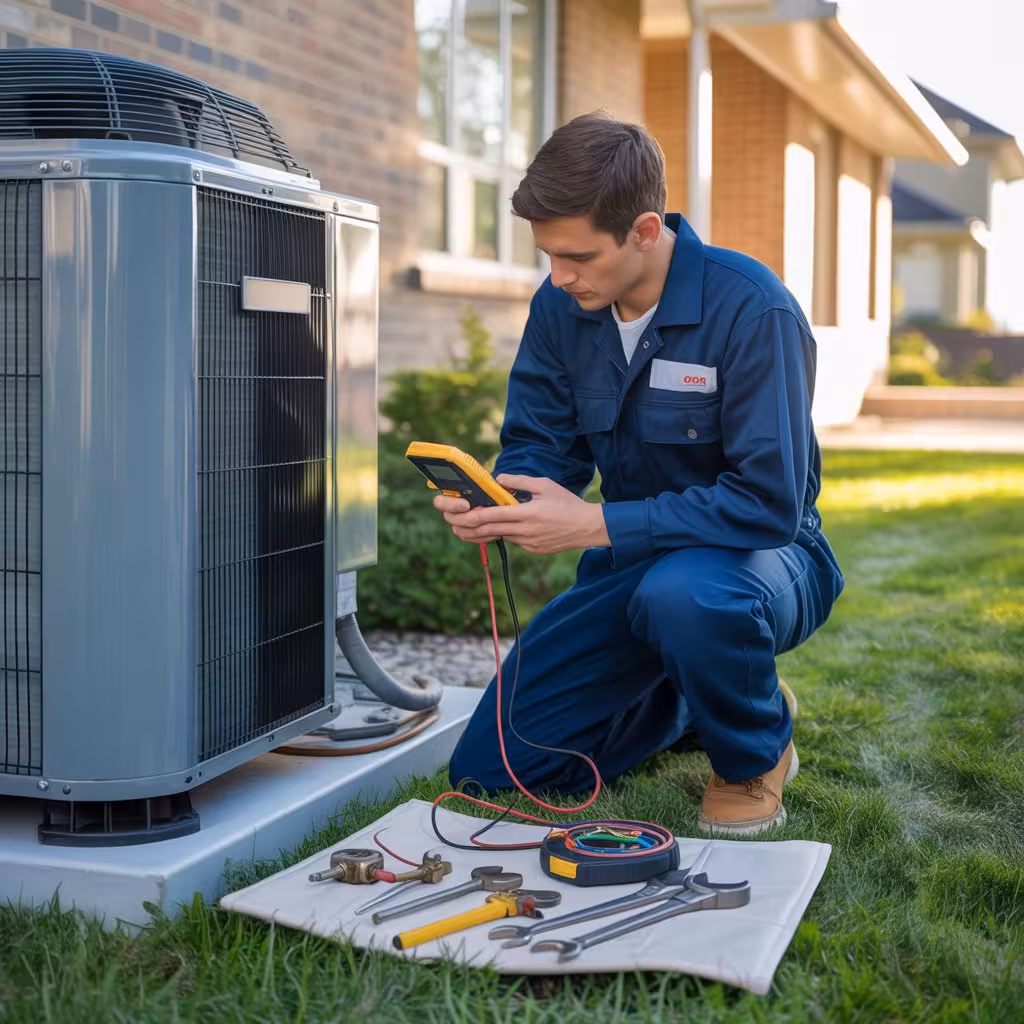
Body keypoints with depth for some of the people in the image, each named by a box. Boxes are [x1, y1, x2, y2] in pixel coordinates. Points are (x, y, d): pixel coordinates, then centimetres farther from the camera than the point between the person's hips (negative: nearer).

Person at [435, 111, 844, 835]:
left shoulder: (751, 308, -25)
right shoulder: (560, 307, -5)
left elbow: (770, 501, -29)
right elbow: (540, 445, 1)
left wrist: (596, 525, -34)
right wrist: (493, 506, -24)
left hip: (760, 553, -5)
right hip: (633, 561, 6)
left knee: (682, 592, -43)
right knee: (489, 768, -1)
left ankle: (755, 754, -9)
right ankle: (683, 708, 23)